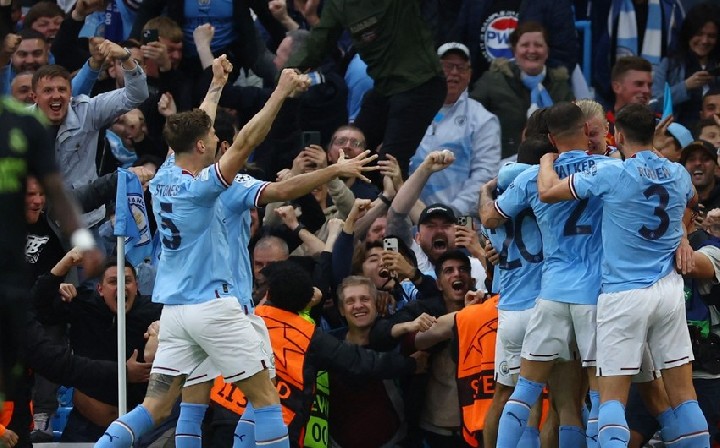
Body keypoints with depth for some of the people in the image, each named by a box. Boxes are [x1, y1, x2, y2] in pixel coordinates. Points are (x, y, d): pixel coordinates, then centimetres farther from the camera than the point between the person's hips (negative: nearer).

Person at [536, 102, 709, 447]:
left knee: (612, 399, -4)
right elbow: (691, 201, 31)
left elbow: (548, 192, -2)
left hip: (624, 294, -4)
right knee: (683, 394, 7)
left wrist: (547, 161, 15)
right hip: (669, 291, 4)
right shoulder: (678, 175, 6)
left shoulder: (612, 173, -10)